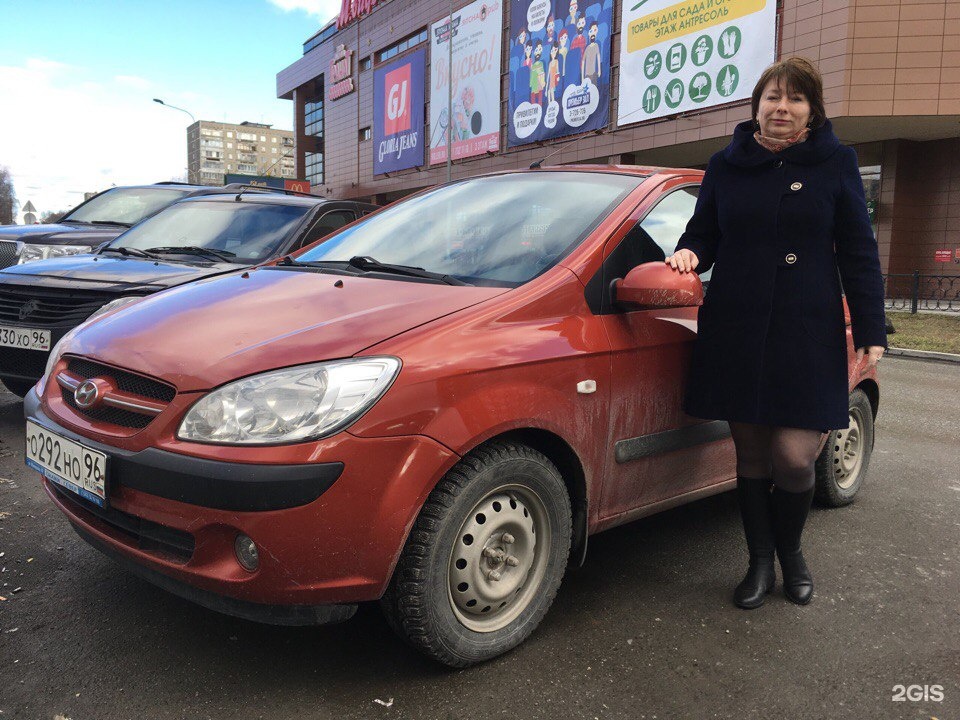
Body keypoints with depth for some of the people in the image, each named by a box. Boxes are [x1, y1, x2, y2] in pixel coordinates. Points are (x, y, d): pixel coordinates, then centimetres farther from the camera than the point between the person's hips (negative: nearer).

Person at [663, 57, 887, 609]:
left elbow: (858, 251, 4)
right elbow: (704, 233, 16)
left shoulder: (835, 162, 5)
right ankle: (761, 562, 27)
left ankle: (791, 553, 24)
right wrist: (690, 253, -9)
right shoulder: (727, 165, 9)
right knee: (752, 457, 7)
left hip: (809, 336, -1)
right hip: (736, 334, 2)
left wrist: (872, 331, -1)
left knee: (793, 457, -7)